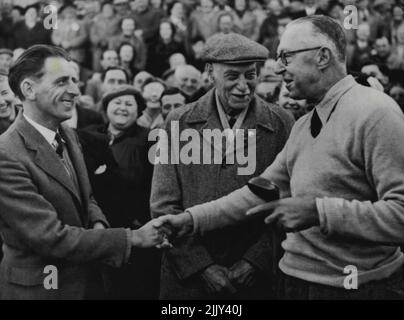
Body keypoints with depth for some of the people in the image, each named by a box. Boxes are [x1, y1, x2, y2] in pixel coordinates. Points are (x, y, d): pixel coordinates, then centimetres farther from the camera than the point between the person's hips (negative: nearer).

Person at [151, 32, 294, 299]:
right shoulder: (180, 122, -1)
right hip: (188, 275, 1)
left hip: (257, 275, 0)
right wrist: (202, 266, -9)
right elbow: (164, 205, -2)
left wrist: (255, 262, -10)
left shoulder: (281, 124, -2)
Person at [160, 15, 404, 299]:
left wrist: (318, 211, -25)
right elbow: (260, 191, 11)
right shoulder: (304, 126, 13)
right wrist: (192, 219, 3)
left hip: (356, 287, -7)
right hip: (297, 281, 8)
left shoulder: (374, 113, -16)